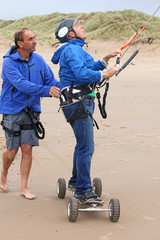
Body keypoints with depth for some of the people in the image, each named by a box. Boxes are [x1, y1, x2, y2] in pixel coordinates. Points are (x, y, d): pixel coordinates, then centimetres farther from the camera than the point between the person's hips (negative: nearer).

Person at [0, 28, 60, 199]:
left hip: (31, 111, 4)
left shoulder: (38, 60, 3)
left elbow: (51, 80, 4)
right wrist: (46, 90, -35)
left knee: (27, 148, 0)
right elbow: (21, 84, -26)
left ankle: (24, 188, 9)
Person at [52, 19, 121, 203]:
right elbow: (83, 74, -25)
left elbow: (91, 68, 28)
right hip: (78, 103, -11)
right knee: (86, 147, -12)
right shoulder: (72, 50, -13)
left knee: (82, 144, 22)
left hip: (80, 103, 11)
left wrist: (106, 58, 17)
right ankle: (83, 191, -9)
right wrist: (106, 74, -16)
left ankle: (75, 181, 35)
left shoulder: (75, 50, 22)